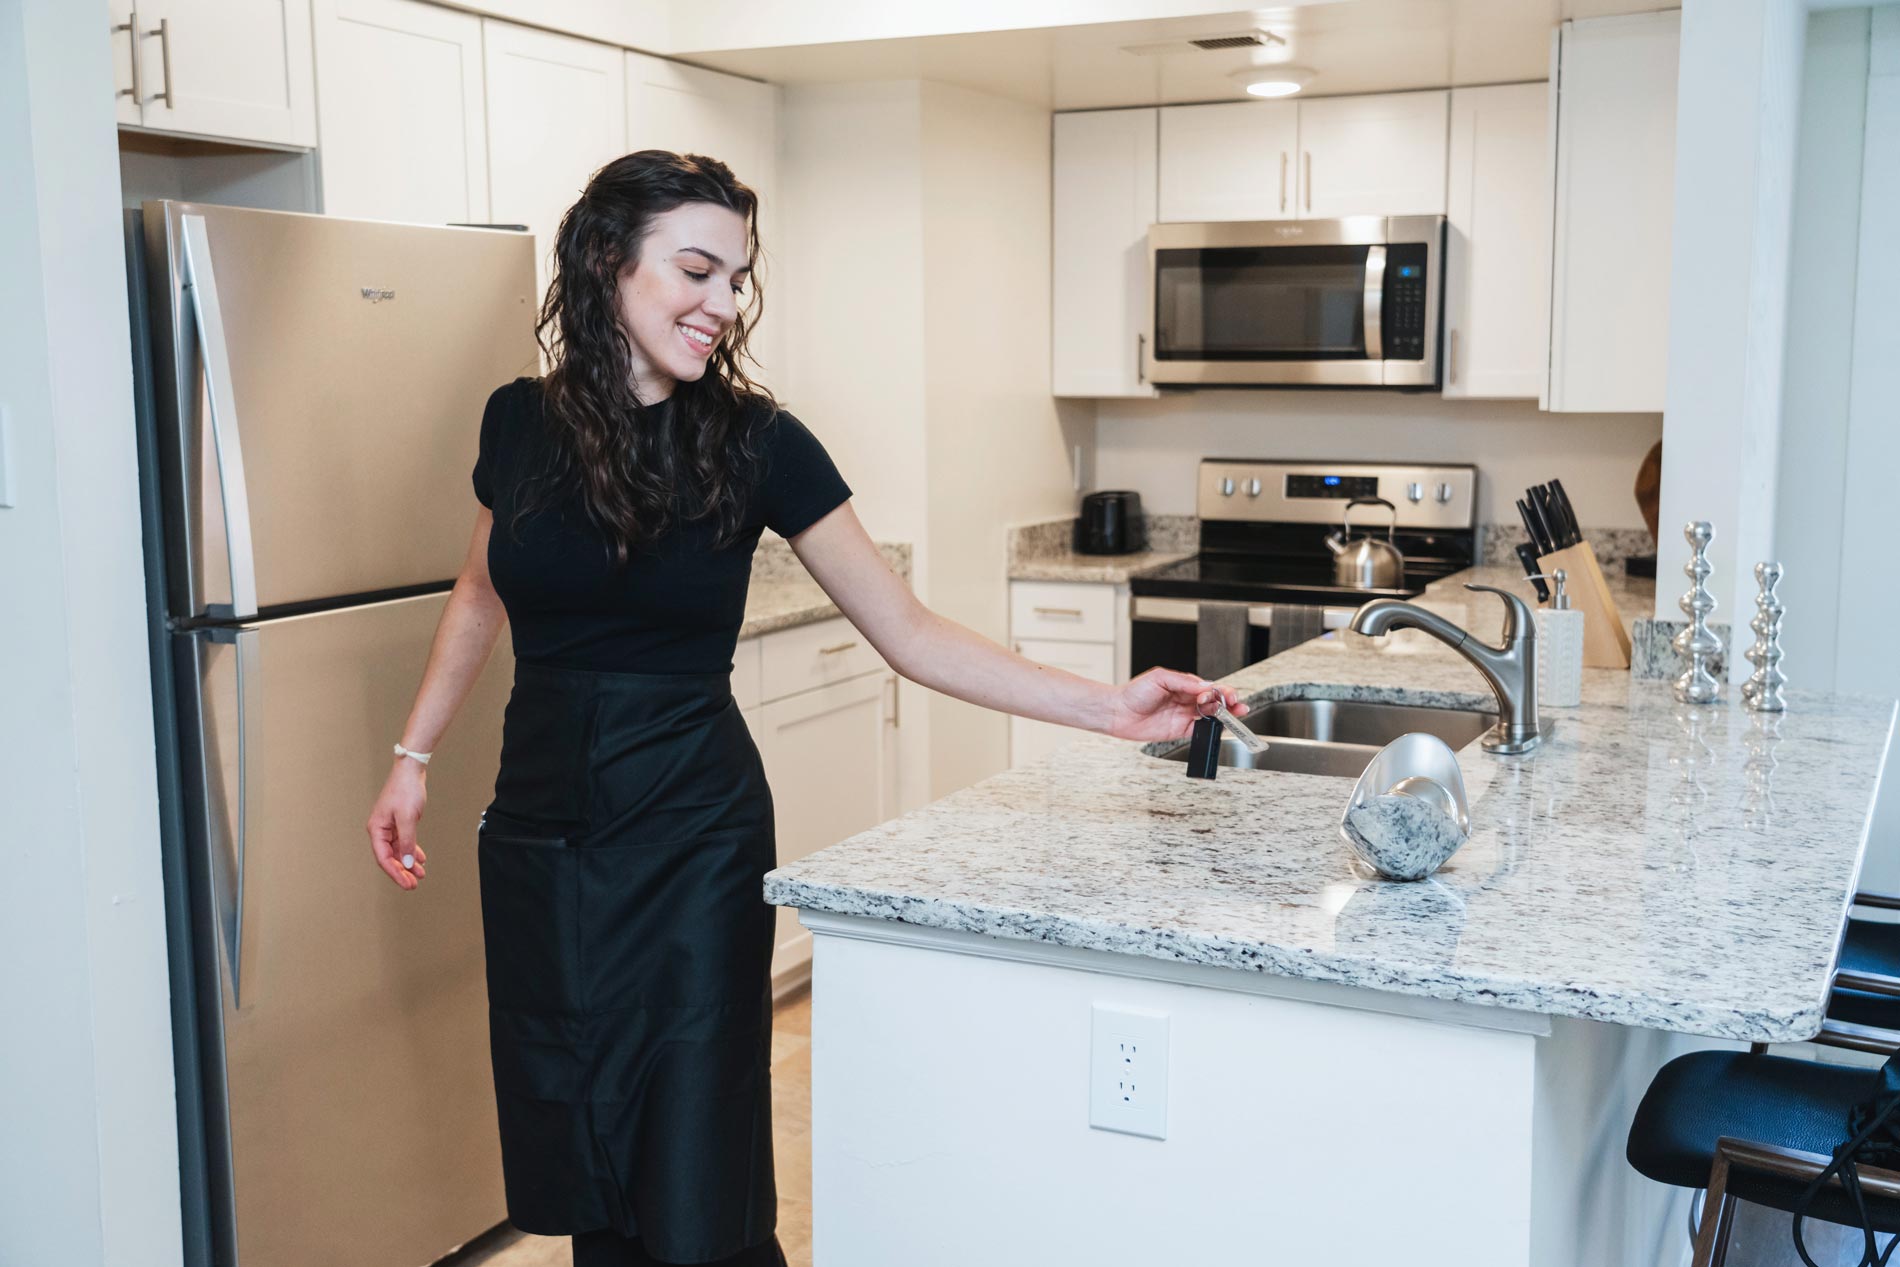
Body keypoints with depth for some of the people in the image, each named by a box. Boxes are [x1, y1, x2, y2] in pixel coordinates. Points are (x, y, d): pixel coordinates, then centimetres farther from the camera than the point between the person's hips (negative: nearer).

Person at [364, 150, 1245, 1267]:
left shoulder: (756, 444, -9)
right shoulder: (522, 423, -1)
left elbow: (910, 633, -8)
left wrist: (1110, 706, -16)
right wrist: (414, 756, 14)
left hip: (693, 842, -3)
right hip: (538, 834, 3)